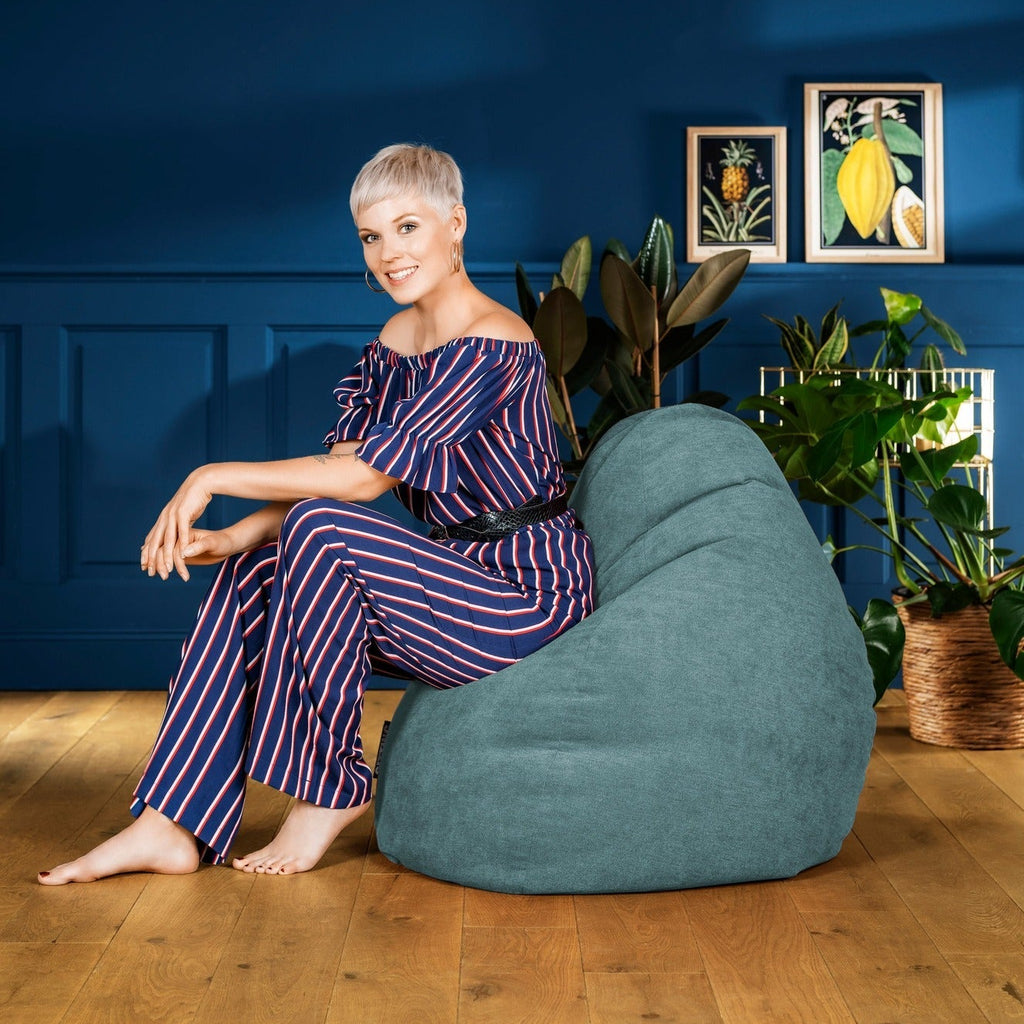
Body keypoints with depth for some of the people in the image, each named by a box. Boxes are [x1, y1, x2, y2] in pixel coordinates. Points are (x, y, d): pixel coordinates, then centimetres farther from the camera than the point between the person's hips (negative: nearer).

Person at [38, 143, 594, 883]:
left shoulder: (493, 344, -20)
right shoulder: (394, 340, 9)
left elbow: (366, 475, -24)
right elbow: (337, 466, 4)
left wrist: (214, 477, -17)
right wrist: (235, 537, -13)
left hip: (533, 596, -8)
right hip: (461, 580, 9)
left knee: (319, 532, -25)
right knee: (253, 574, -5)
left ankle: (331, 791, -10)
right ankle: (172, 827, -5)